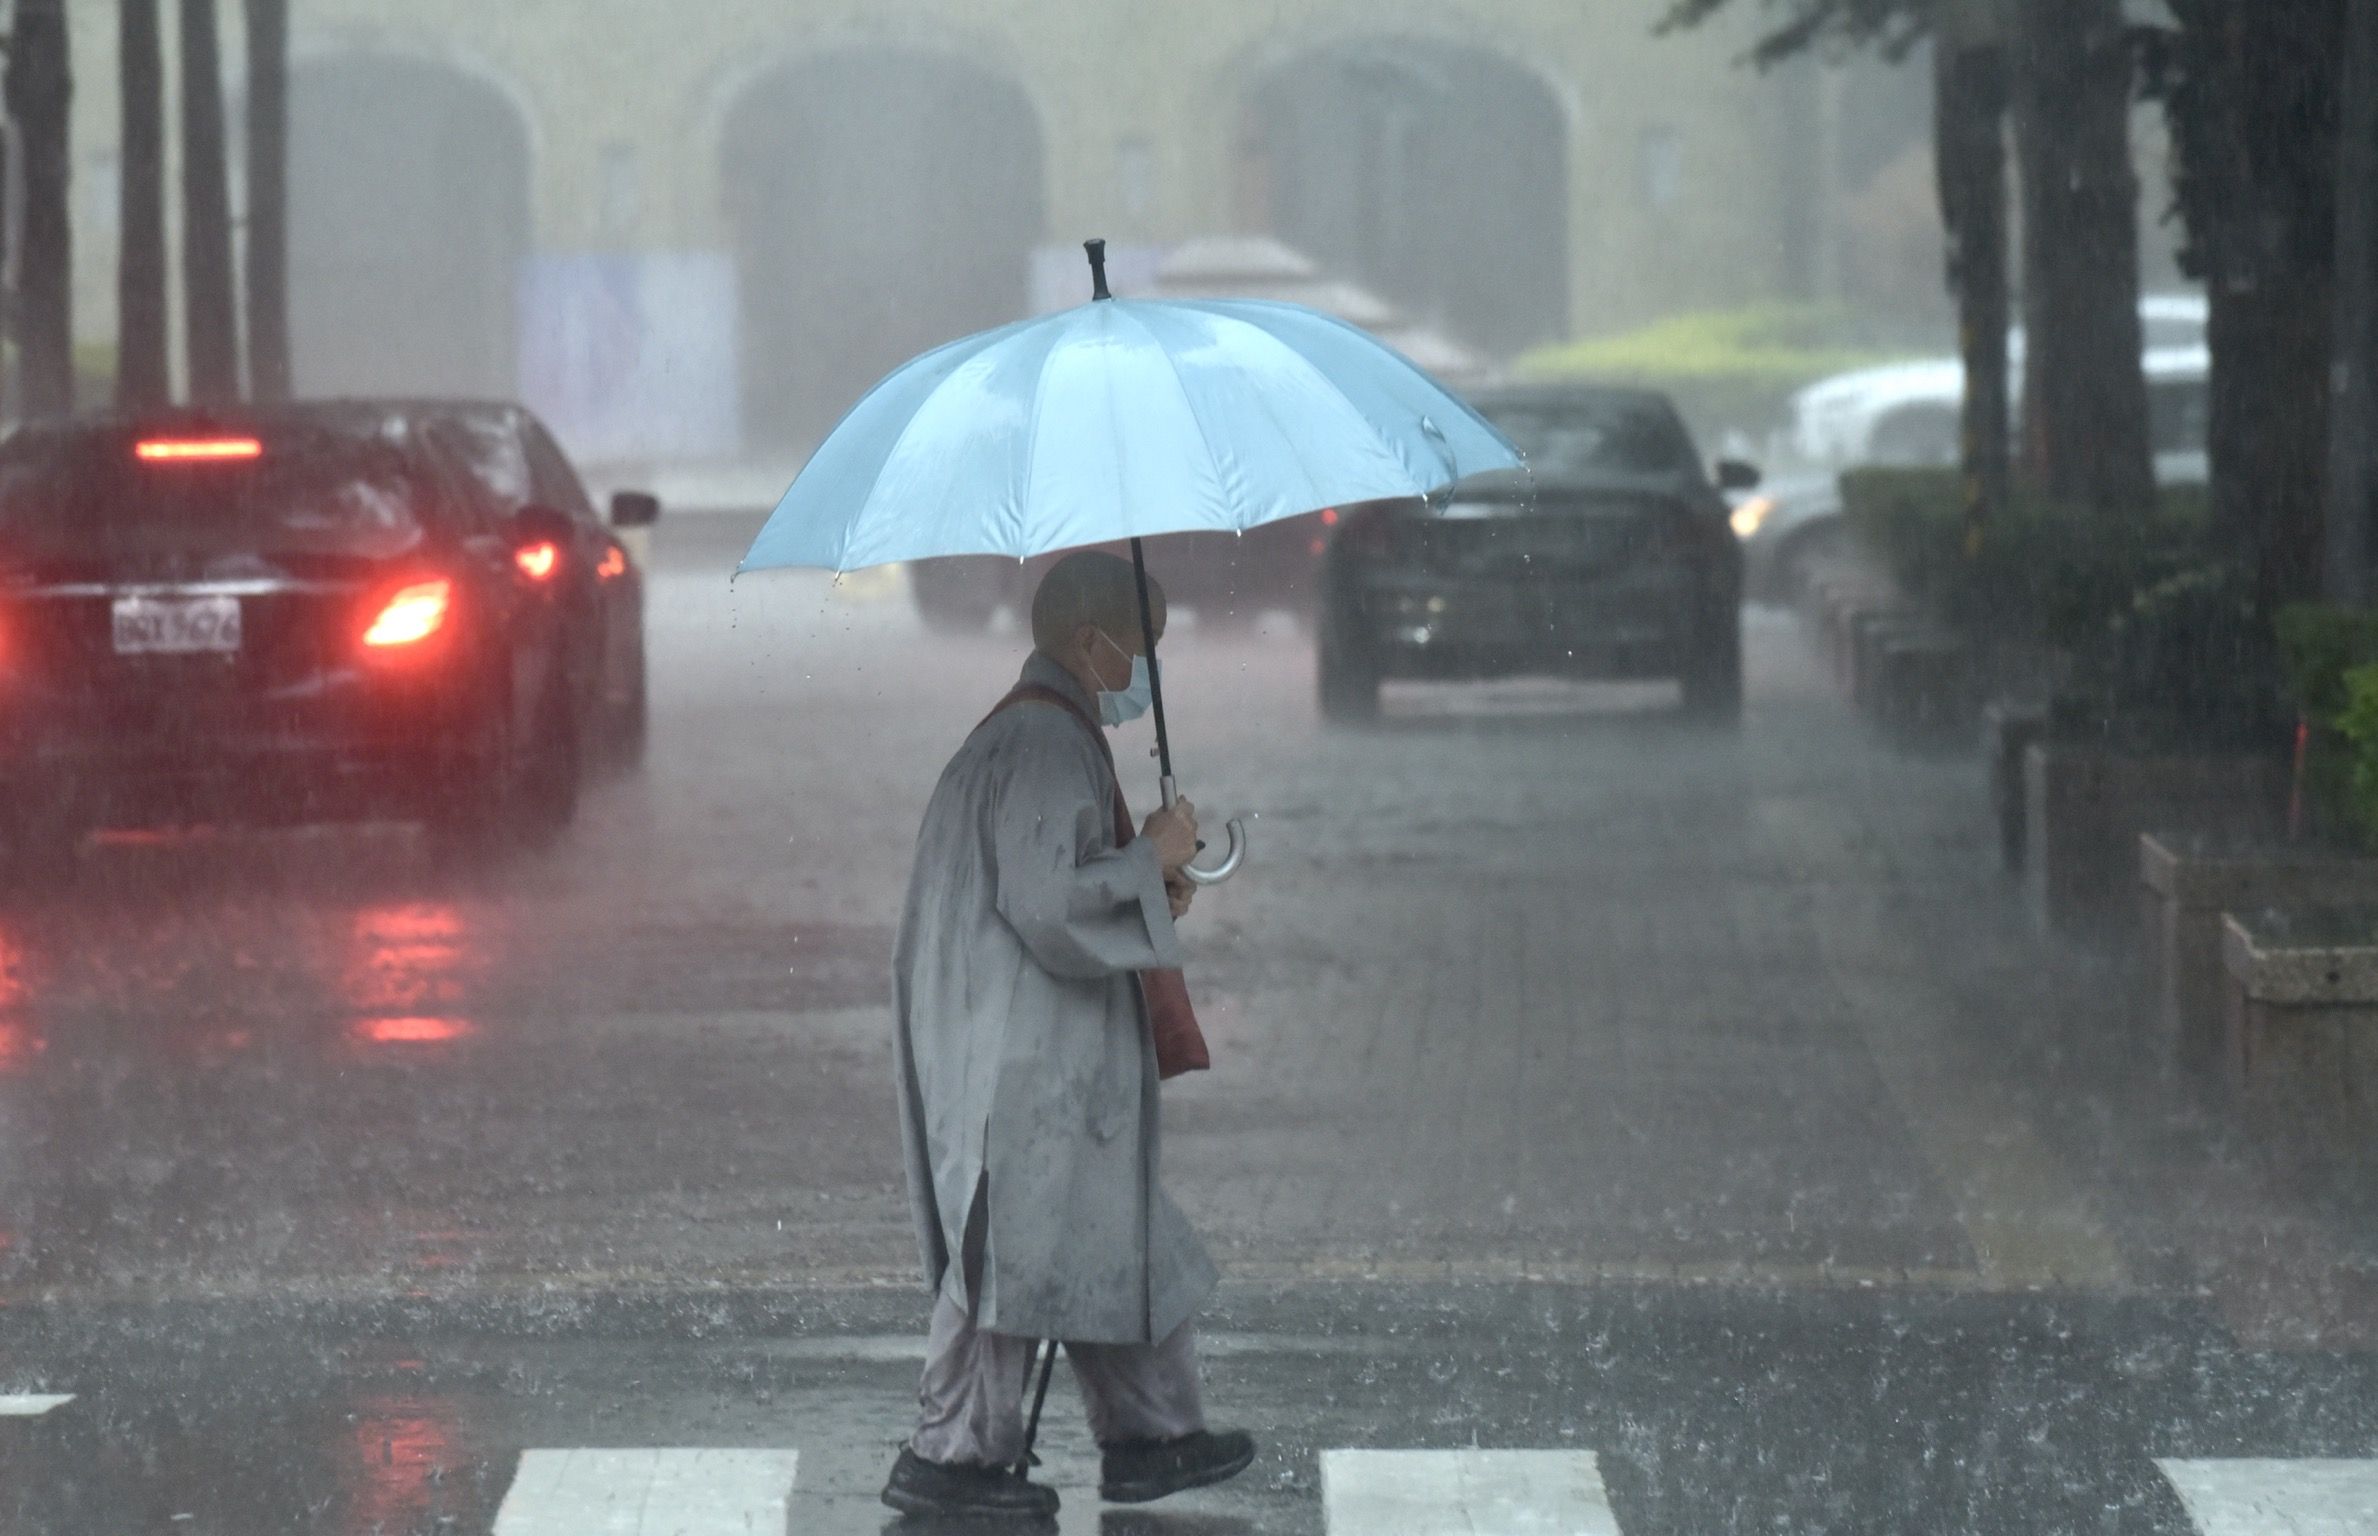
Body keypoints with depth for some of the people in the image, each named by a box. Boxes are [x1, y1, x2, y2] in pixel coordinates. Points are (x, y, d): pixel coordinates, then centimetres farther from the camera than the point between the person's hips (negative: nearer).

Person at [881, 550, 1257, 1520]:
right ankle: (952, 1457, 3)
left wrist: (1142, 885, 13)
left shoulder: (1018, 738, 15)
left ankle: (1149, 1436, 22)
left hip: (1045, 1050, 11)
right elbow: (1049, 905, -26)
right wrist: (1149, 864, -13)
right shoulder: (1048, 750, -19)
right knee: (1019, 1248, -4)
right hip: (1026, 1062, -11)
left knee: (1116, 1240, 15)